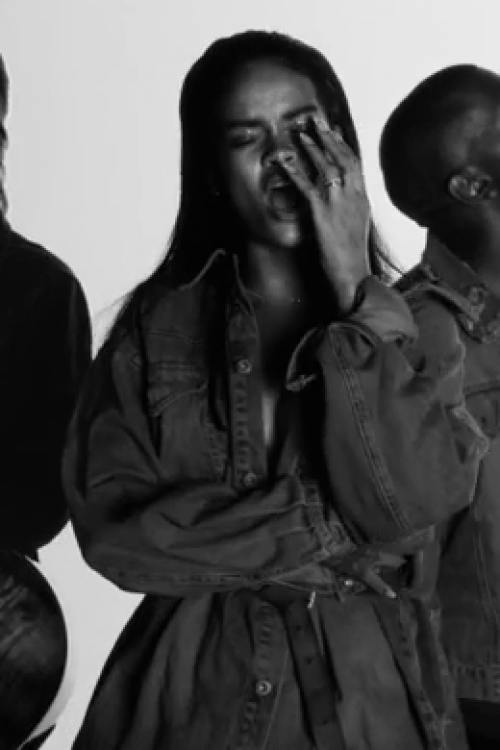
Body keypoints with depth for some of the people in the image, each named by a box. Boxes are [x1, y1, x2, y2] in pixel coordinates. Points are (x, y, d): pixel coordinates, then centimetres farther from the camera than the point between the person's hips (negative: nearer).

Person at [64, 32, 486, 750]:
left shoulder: (413, 326, -2)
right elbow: (112, 529, -11)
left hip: (370, 690, 1)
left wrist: (353, 288, -16)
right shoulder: (158, 325, -2)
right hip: (193, 688, 0)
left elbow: (409, 503, -18)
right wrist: (326, 525, -14)